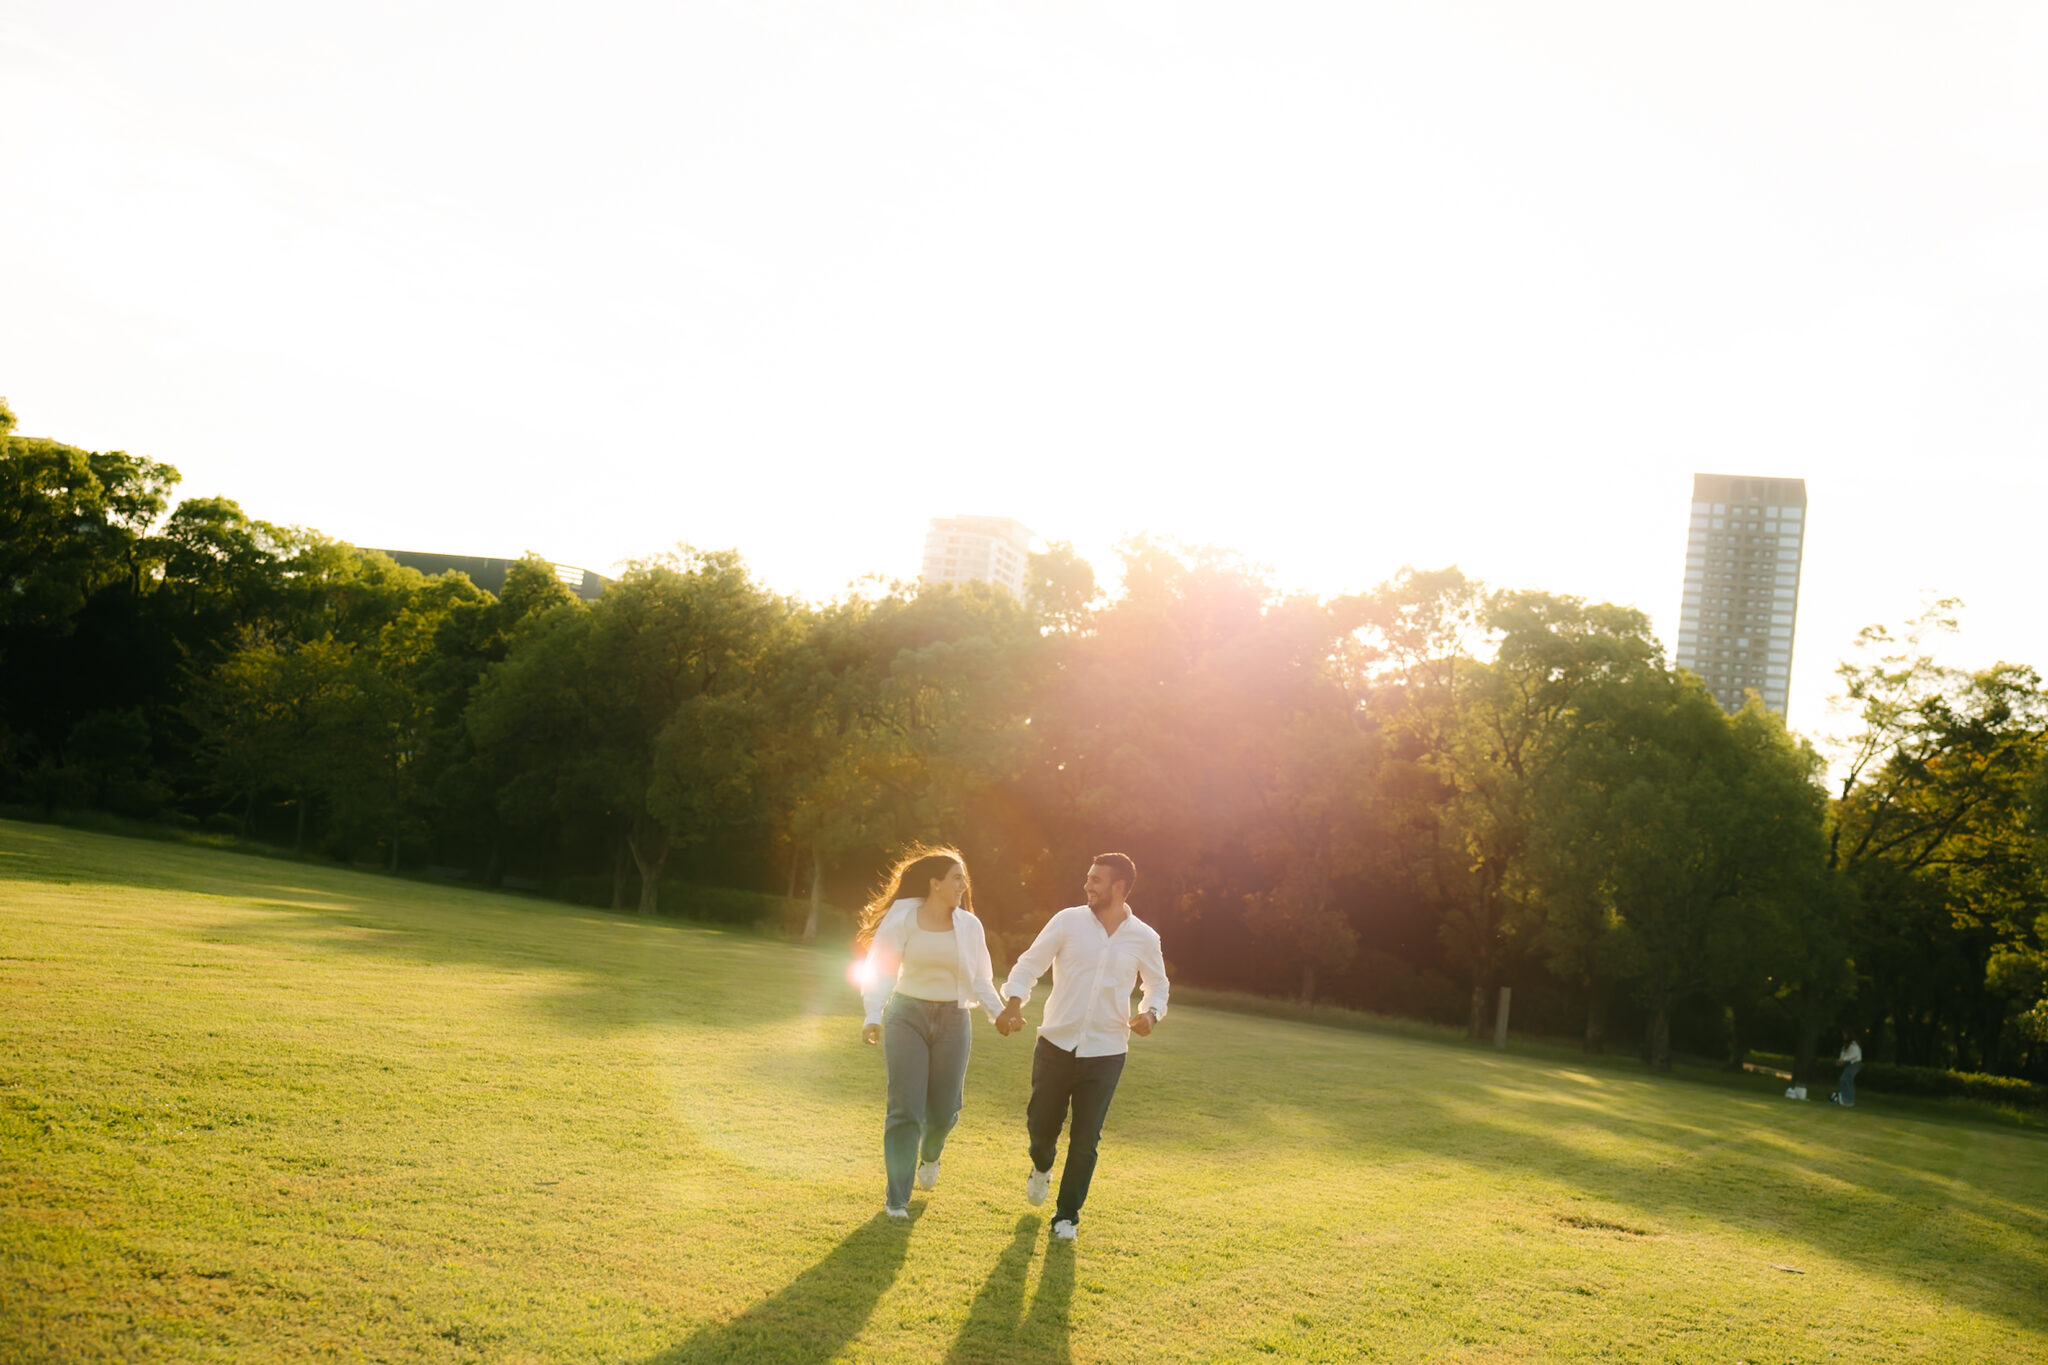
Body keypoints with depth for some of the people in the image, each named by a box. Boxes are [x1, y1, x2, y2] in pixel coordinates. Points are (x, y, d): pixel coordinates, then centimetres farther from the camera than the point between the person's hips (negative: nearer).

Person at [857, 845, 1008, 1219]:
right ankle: (897, 1198, 3)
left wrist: (999, 1012, -5)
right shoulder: (901, 920, -7)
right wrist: (873, 1016, -22)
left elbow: (980, 978, 9)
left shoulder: (969, 925, 2)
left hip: (952, 1020, 3)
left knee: (944, 1110, 5)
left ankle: (929, 1155, 41)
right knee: (905, 1109, -7)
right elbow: (879, 970, -9)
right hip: (907, 1015, -3)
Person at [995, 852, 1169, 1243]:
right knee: (1041, 1125, 8)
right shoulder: (1068, 921, -4)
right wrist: (1014, 1002, -21)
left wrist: (1151, 1013, -8)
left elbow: (1158, 985, 15)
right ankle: (1042, 1167, 43)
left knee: (1085, 1140, 2)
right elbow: (1030, 964, -2)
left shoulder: (1144, 938, 0)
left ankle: (1067, 1216, 18)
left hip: (1105, 1053, 0)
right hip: (1057, 1045, 0)